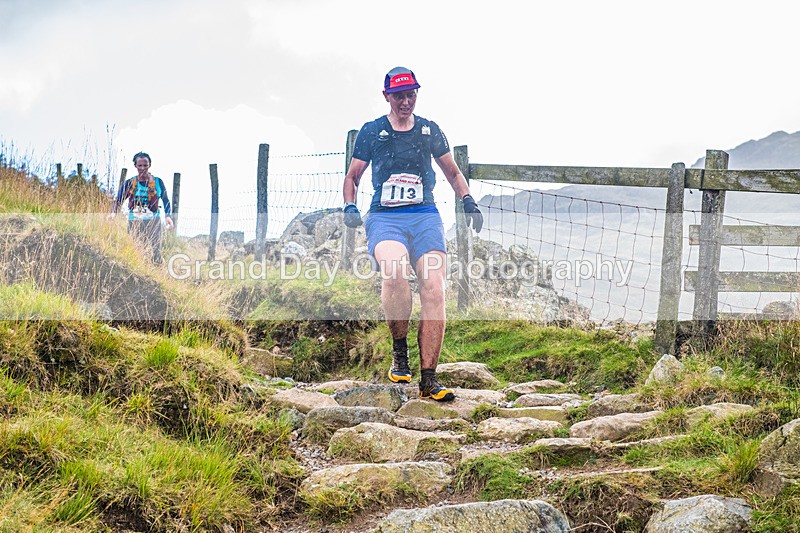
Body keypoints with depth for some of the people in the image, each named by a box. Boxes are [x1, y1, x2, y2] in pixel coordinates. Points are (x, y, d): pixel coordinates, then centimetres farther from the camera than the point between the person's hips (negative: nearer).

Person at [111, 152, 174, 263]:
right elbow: (118, 201, 5)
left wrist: (168, 216, -11)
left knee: (155, 252, -11)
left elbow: (166, 201, 7)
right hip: (134, 222, 1)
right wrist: (113, 213, -15)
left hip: (153, 222, -1)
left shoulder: (158, 182, 6)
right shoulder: (129, 183, 7)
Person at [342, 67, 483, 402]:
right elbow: (352, 176, 20)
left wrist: (468, 201, 11)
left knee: (434, 289, -18)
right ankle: (399, 353, -13)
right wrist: (349, 207, 2)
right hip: (384, 218, -2)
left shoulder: (430, 131, 16)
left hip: (425, 216, 2)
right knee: (394, 271, -33)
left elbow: (453, 173, 27)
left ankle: (429, 380, -17)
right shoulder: (371, 132, 12)